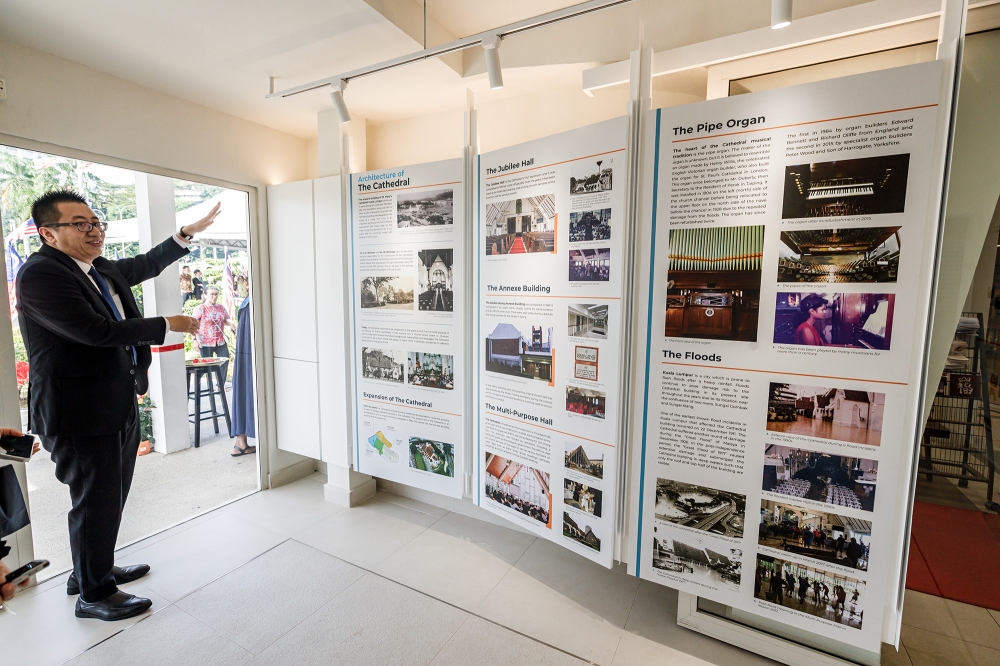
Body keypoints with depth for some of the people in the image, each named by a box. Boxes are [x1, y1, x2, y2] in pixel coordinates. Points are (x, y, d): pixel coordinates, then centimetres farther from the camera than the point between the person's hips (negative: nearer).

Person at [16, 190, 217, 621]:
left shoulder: (102, 269, 8)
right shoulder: (40, 274, -18)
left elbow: (145, 265, 25)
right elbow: (96, 330, -26)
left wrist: (188, 234, 19)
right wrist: (167, 325, -18)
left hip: (119, 405, 9)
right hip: (79, 414, -9)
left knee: (111, 495, 22)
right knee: (95, 501, 5)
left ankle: (94, 568, 43)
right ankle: (94, 593, 25)